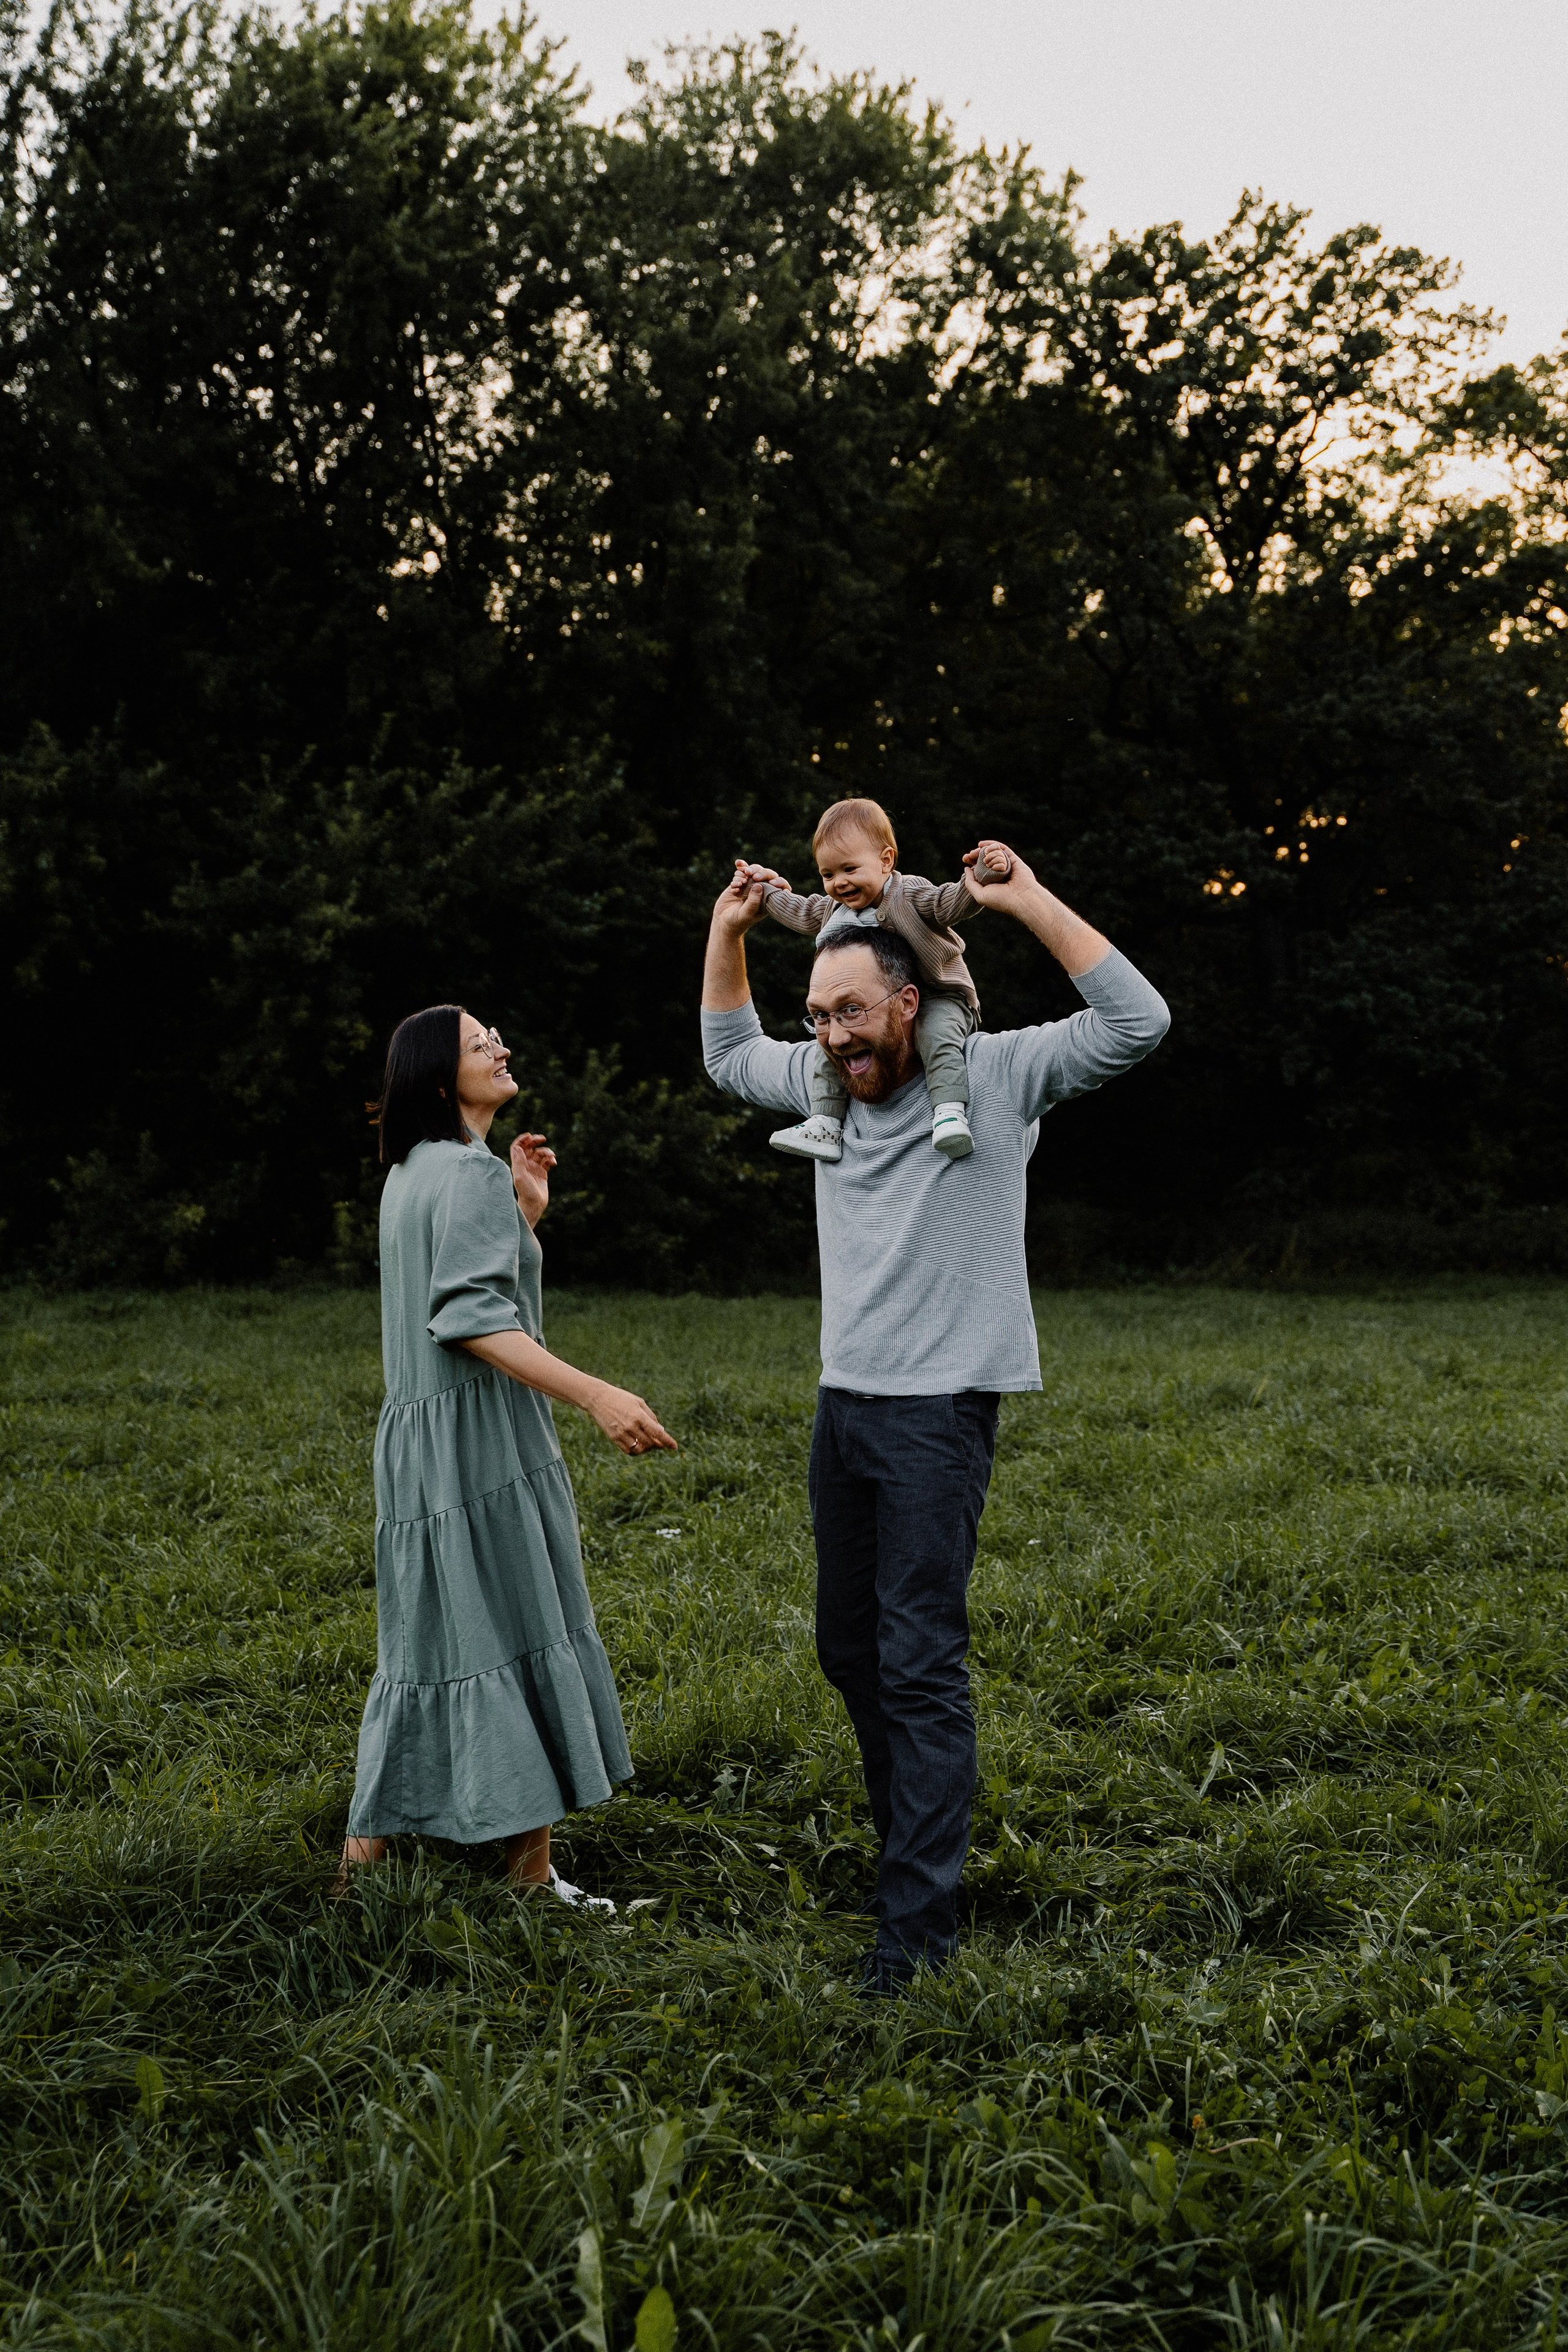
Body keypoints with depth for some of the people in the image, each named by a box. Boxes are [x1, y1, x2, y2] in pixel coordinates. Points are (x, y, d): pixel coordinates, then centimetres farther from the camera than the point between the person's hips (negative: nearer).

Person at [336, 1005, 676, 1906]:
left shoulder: (413, 1172, 17)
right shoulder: (471, 1172, -13)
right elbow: (471, 1318, -24)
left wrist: (524, 1213, 17)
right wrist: (595, 1394, -31)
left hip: (420, 1430, 10)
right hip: (479, 1435, -10)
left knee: (431, 1643, 14)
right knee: (517, 1638, -3)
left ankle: (367, 1853, 19)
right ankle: (533, 1872, 2)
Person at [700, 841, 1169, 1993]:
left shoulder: (995, 1075, -7)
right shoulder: (822, 1085, 10)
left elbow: (1137, 1021, -17)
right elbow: (730, 1056, 29)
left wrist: (1029, 901, -18)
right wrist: (727, 934, 17)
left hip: (939, 1411, -7)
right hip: (844, 1405, 7)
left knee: (919, 1662, -10)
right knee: (851, 1648, 15)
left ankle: (919, 1920, -7)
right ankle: (922, 1836, 33)